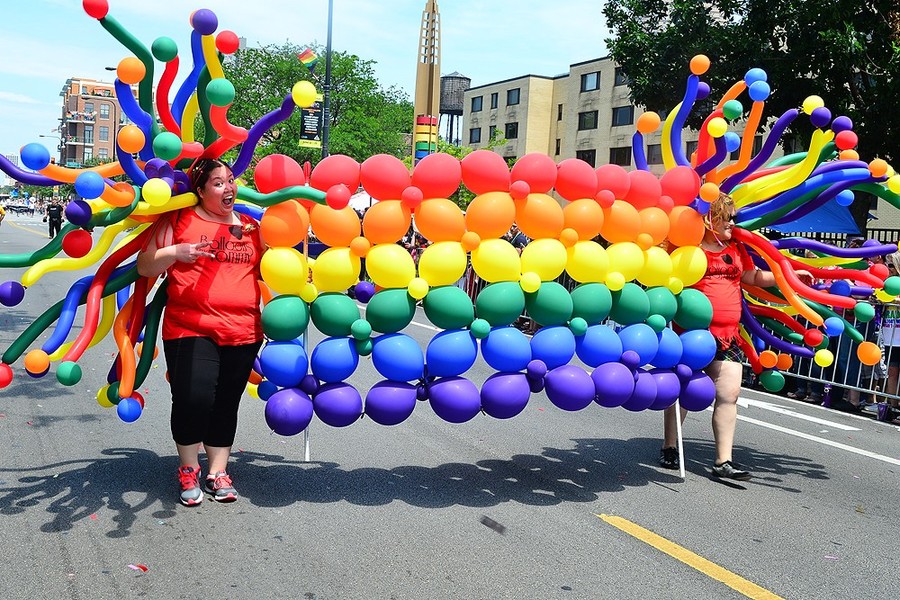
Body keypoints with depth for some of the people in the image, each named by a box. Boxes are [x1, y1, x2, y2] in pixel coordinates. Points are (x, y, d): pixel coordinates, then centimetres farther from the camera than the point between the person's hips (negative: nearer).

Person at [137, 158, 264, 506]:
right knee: (193, 398, -13)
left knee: (226, 404, 9)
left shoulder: (251, 227, 15)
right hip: (191, 330, -3)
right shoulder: (179, 221, 3)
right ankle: (188, 470, 11)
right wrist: (175, 252, -16)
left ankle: (218, 472, 23)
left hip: (243, 332, 4)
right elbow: (144, 267, 1)